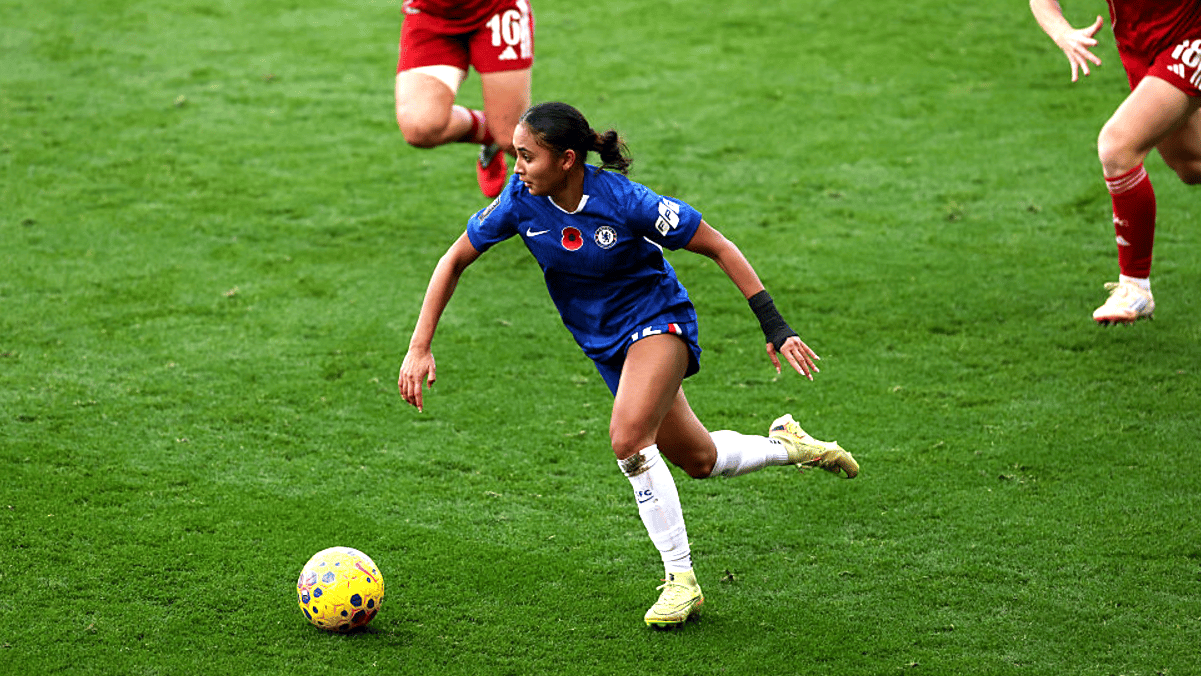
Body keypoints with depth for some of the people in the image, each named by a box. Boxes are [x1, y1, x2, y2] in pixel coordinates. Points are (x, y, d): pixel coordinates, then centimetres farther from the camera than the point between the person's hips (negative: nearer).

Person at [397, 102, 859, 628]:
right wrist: (419, 348, -10)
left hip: (658, 320, -5)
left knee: (628, 437, -29)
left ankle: (681, 578, -17)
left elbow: (720, 249, -18)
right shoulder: (521, 200, -17)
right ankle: (788, 445, 44)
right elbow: (455, 260, -4)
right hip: (605, 343, 6)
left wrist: (775, 328, -20)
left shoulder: (624, 201, -28)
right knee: (697, 459, 14)